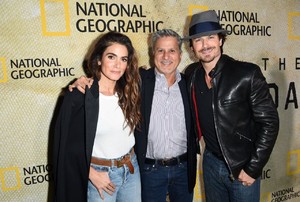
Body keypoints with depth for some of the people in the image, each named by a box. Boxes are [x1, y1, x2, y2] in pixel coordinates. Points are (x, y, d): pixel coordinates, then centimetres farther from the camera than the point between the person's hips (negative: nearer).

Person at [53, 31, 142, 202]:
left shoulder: (128, 91, -3)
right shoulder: (80, 95, -15)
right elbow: (67, 141, -10)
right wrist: (92, 174, -10)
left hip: (132, 169, 5)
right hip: (98, 173, -4)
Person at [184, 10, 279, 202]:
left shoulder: (247, 73, -17)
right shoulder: (191, 74, -4)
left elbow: (269, 122, -14)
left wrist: (253, 169, -13)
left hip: (243, 167, -3)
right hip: (211, 162, 4)